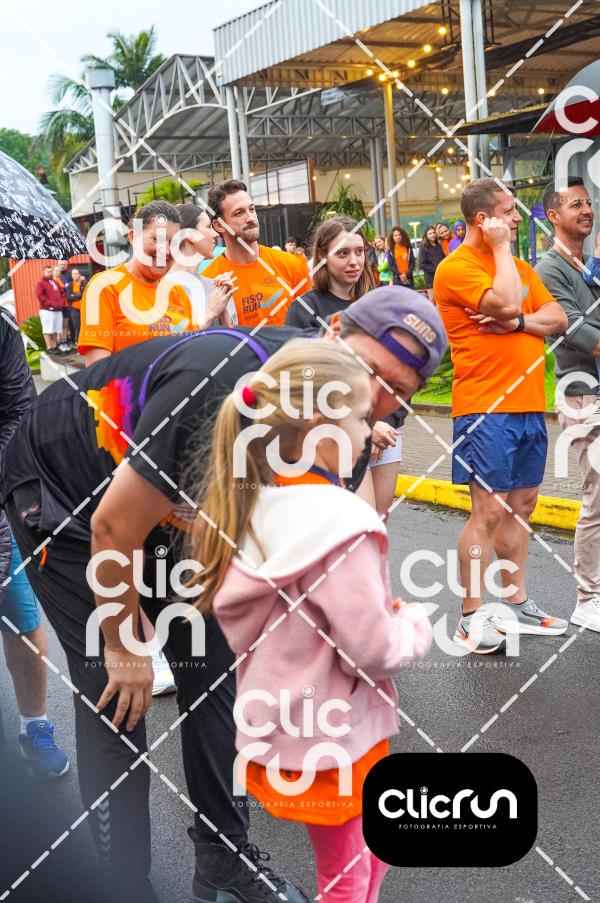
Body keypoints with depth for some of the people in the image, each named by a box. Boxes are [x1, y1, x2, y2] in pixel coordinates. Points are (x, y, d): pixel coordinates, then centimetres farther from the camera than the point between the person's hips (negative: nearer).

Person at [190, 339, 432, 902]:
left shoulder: (256, 507, -2)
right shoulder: (340, 524, -27)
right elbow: (374, 651, -26)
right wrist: (416, 622, -4)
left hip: (276, 723, 8)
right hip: (331, 735, -8)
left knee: (376, 839, 28)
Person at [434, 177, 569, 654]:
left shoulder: (519, 265, 16)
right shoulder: (457, 268, -9)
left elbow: (558, 319, 8)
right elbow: (507, 303, -24)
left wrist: (517, 322, -11)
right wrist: (501, 247, -11)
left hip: (529, 406, 8)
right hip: (486, 409, -8)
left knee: (521, 505, 13)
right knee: (489, 511, -8)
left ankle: (517, 605, 25)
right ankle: (471, 620, 1)